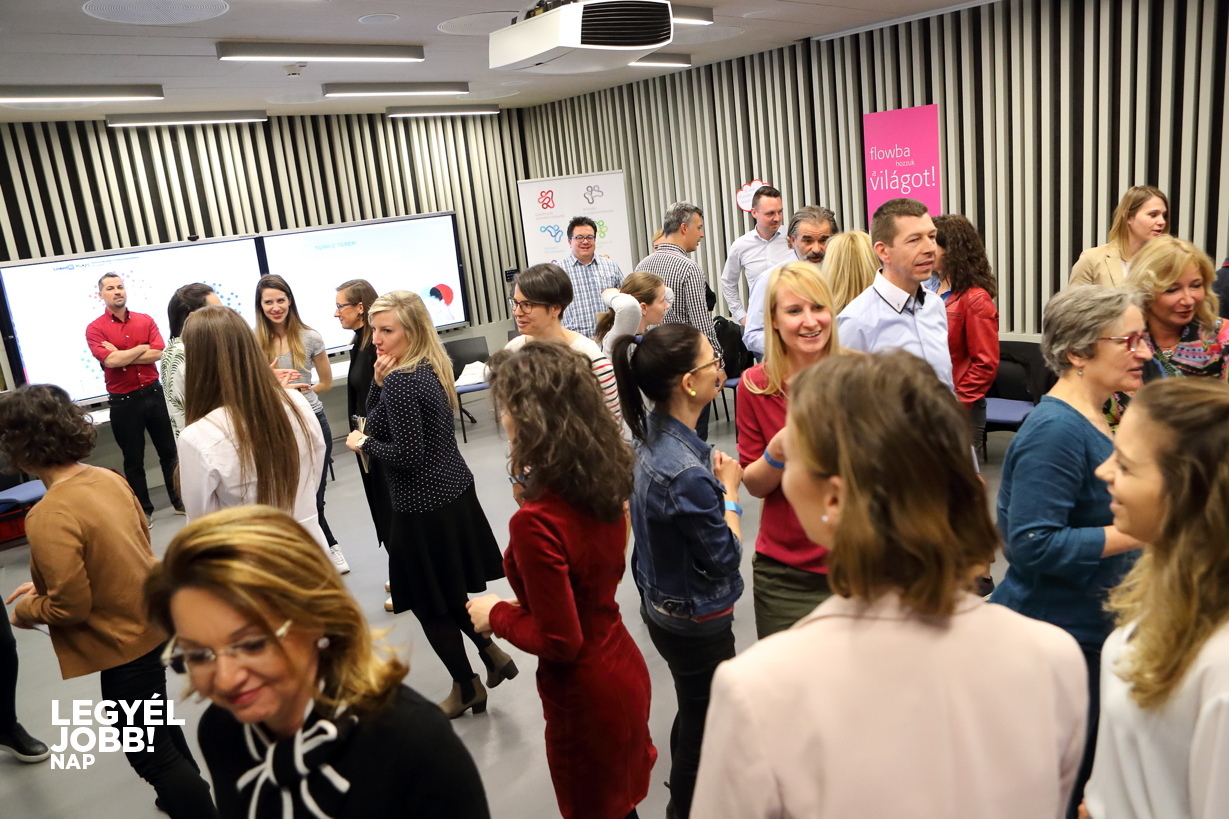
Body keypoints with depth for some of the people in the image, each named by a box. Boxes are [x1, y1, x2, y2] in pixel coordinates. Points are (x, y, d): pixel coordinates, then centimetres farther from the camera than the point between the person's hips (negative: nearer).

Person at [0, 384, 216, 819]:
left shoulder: (50, 517, -28)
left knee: (148, 751, 10)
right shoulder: (109, 478, -4)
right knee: (155, 721, 30)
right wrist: (48, 584, 10)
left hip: (126, 642, -9)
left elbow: (69, 608, -24)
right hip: (154, 620, 9)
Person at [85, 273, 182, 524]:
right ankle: (143, 510, 19)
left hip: (154, 393, 3)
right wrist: (142, 348, -8)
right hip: (123, 402, -2)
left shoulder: (145, 320, 4)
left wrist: (122, 356, -13)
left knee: (169, 451, 12)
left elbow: (158, 353, -10)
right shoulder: (95, 329, -4)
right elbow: (110, 360, -18)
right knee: (133, 460, 8)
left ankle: (180, 500, 25)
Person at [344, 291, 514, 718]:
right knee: (449, 592, 25)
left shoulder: (401, 382, -22)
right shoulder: (431, 368, 5)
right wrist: (379, 380, -7)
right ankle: (492, 654, 30)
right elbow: (375, 421, 10)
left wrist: (363, 444, -9)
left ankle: (466, 687, 24)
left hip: (423, 507, -9)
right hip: (456, 492, 9)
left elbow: (408, 454, -24)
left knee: (431, 605, 9)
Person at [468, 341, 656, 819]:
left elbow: (559, 642, -24)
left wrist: (496, 614, -8)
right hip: (625, 671, 7)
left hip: (584, 699, -6)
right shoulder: (604, 481, -9)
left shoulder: (535, 522, -31)